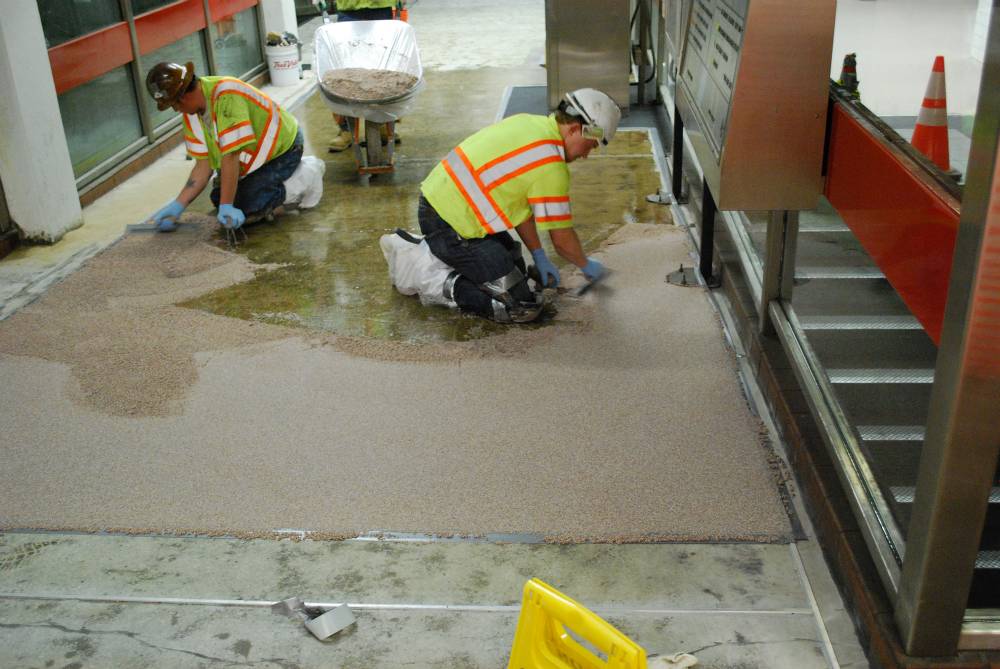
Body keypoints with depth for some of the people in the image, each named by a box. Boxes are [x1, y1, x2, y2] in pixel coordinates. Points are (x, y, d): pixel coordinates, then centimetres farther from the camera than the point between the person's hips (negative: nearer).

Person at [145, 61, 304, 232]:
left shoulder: (227, 96, -35)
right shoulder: (191, 114, -6)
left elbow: (230, 157, -34)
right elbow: (203, 166, -3)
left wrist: (226, 207, -31)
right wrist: (178, 205, -9)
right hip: (250, 154, 9)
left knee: (245, 210, -19)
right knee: (219, 198, 7)